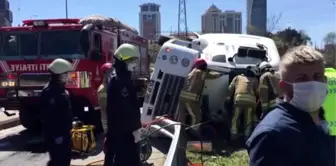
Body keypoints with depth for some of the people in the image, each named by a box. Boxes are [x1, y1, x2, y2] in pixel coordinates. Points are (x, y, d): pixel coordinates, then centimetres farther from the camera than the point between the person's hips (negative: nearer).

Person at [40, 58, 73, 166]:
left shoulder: (60, 89, 12)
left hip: (64, 132, 10)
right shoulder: (50, 91, -19)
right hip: (56, 134, -10)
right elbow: (50, 116, -24)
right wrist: (56, 135, -24)